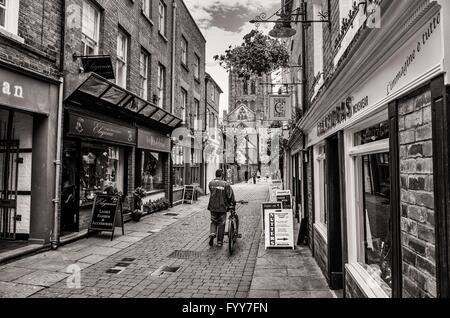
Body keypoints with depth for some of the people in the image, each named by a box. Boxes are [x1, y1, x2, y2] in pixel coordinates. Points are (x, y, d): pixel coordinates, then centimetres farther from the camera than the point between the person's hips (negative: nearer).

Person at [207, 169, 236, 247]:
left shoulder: (211, 183, 0)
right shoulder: (225, 184, -11)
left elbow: (212, 193, 9)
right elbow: (230, 195, -10)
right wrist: (233, 203, 4)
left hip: (213, 206, 3)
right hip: (222, 206, -3)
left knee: (213, 222, 19)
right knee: (221, 224, 8)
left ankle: (212, 233, -6)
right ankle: (220, 241, 14)